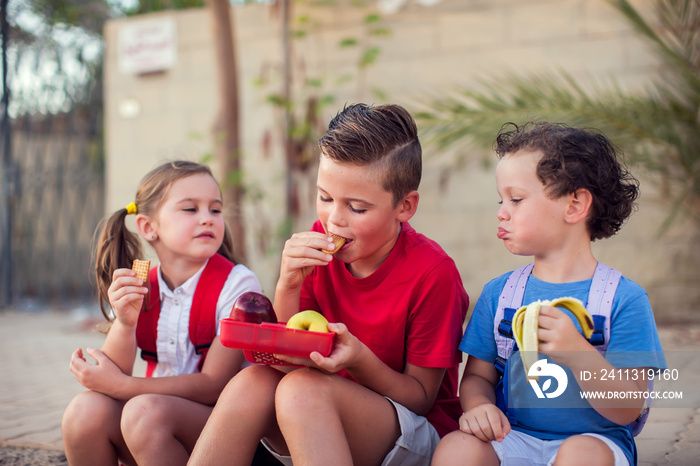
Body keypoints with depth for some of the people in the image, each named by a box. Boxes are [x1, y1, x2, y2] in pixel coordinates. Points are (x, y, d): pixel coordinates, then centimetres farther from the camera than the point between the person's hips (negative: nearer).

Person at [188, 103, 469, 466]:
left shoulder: (433, 272, -17)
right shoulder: (319, 247, -3)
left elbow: (422, 396, -10)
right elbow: (285, 357, 1)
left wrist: (358, 360, -29)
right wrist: (288, 287, -17)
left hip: (417, 437, -4)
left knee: (303, 388, -32)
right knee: (254, 380, -26)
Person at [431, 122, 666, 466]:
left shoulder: (623, 299, -5)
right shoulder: (498, 292, 7)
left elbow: (627, 411, -9)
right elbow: (478, 375, 11)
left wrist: (578, 353, -27)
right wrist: (479, 406, -13)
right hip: (512, 437, 2)